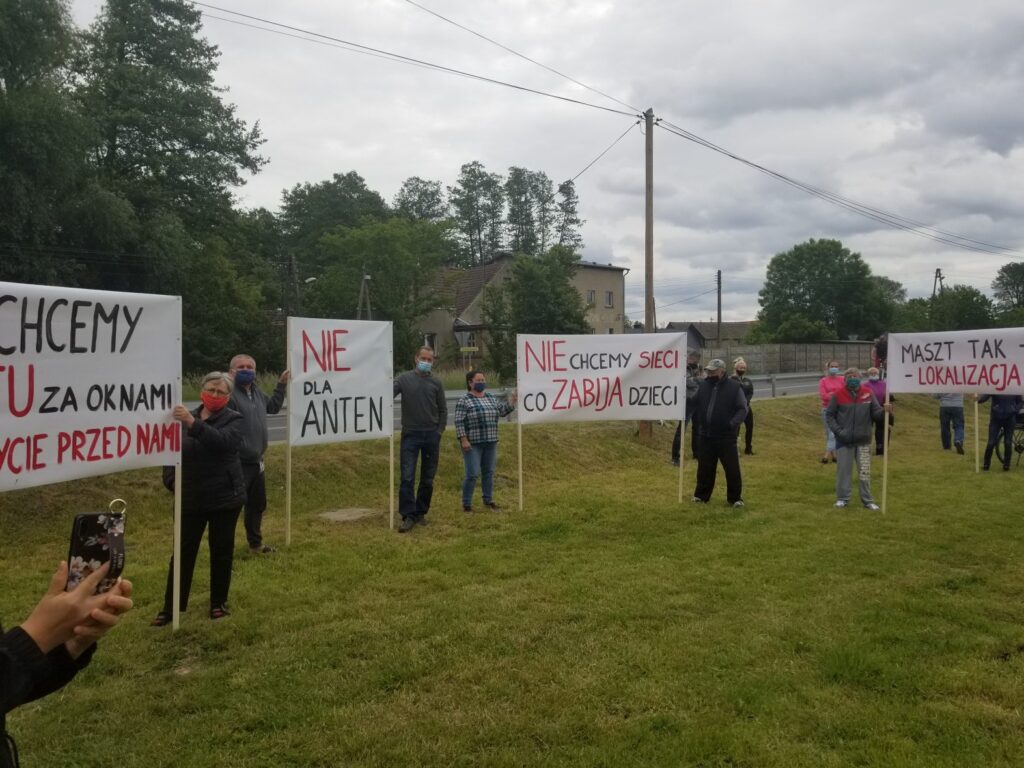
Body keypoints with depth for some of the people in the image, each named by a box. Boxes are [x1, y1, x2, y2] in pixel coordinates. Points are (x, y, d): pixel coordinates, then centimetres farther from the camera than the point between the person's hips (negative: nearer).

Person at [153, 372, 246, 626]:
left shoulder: (233, 419, -6)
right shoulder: (185, 418, 6)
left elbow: (223, 442, -27)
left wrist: (193, 423, -35)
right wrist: (171, 480, -6)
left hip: (225, 497, -2)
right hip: (190, 498, 3)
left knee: (221, 550, 9)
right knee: (183, 552, 5)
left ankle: (218, 602, 24)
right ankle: (170, 607, 14)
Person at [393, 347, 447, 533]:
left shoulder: (436, 383, 7)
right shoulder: (404, 379, 1)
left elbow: (443, 409, 10)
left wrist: (439, 431, 1)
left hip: (431, 435, 3)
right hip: (410, 434, -2)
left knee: (428, 479, 9)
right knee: (407, 477, -8)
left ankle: (421, 513, 22)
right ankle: (408, 516, -4)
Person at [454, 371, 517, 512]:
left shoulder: (491, 398, 11)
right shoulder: (464, 400, -8)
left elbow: (502, 410, 13)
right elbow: (459, 422, -12)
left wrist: (511, 401, -2)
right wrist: (463, 440, -18)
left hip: (490, 442, 6)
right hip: (472, 444, -6)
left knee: (488, 472, 11)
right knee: (472, 474, -7)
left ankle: (488, 500, 21)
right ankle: (466, 504, 3)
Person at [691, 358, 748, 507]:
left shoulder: (734, 386, -6)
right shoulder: (704, 385, 6)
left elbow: (743, 409, -5)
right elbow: (697, 406, 18)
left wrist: (733, 423, -19)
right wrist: (696, 423, 9)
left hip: (726, 436, -4)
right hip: (705, 436, 4)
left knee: (732, 468, 0)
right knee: (705, 468, 12)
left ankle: (735, 498, 13)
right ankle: (701, 495, 25)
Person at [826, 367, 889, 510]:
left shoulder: (868, 393, -2)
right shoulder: (839, 395, -7)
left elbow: (875, 413, 1)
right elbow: (829, 415, 1)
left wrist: (884, 411, -21)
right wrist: (837, 430, -9)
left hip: (863, 441, 1)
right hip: (844, 441, -1)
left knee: (865, 472, 6)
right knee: (843, 470, 7)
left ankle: (867, 500, 15)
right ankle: (842, 498, 19)